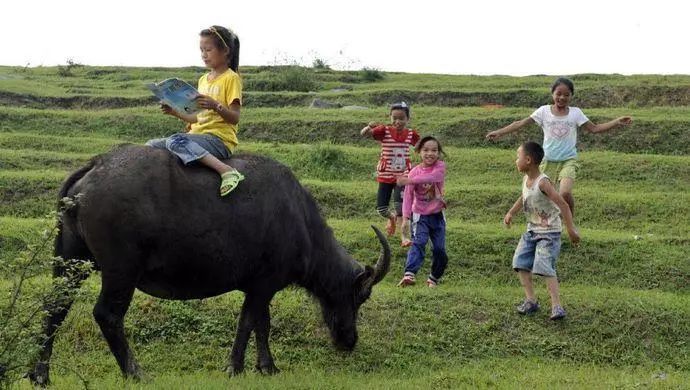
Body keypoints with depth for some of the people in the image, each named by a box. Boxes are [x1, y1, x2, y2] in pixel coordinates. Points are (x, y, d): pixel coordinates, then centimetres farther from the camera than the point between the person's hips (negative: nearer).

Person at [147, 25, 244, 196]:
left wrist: (215, 105, -28)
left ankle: (226, 170, -39)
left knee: (174, 141, -34)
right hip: (199, 135, 8)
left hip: (220, 139, -8)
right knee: (152, 145, -3)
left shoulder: (231, 78, -5)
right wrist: (175, 112, 10)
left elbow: (234, 118, -12)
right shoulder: (203, 80, 18)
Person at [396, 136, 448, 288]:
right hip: (420, 215, -2)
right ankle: (409, 274, -37)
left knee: (439, 249, 4)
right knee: (418, 243, -22)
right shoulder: (415, 171, -4)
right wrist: (405, 218, -20)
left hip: (437, 215, 2)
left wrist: (409, 180, -37)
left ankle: (434, 278, 23)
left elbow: (432, 177, -29)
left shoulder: (440, 166, -5)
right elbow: (408, 196, -10)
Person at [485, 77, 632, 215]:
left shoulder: (575, 113, 3)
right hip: (548, 161, 1)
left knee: (565, 193, -25)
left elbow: (594, 128, 4)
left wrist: (617, 122, -5)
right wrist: (499, 132, -8)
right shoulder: (544, 111, 1)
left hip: (569, 160, -1)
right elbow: (521, 123, -1)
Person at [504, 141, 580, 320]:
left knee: (544, 267, -18)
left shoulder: (542, 182, -25)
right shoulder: (526, 179, 1)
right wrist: (510, 213, 18)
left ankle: (557, 306, -16)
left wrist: (571, 229, -30)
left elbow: (562, 204, -28)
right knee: (520, 263, 6)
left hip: (549, 232, -9)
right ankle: (530, 300, 14)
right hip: (532, 231, 9)